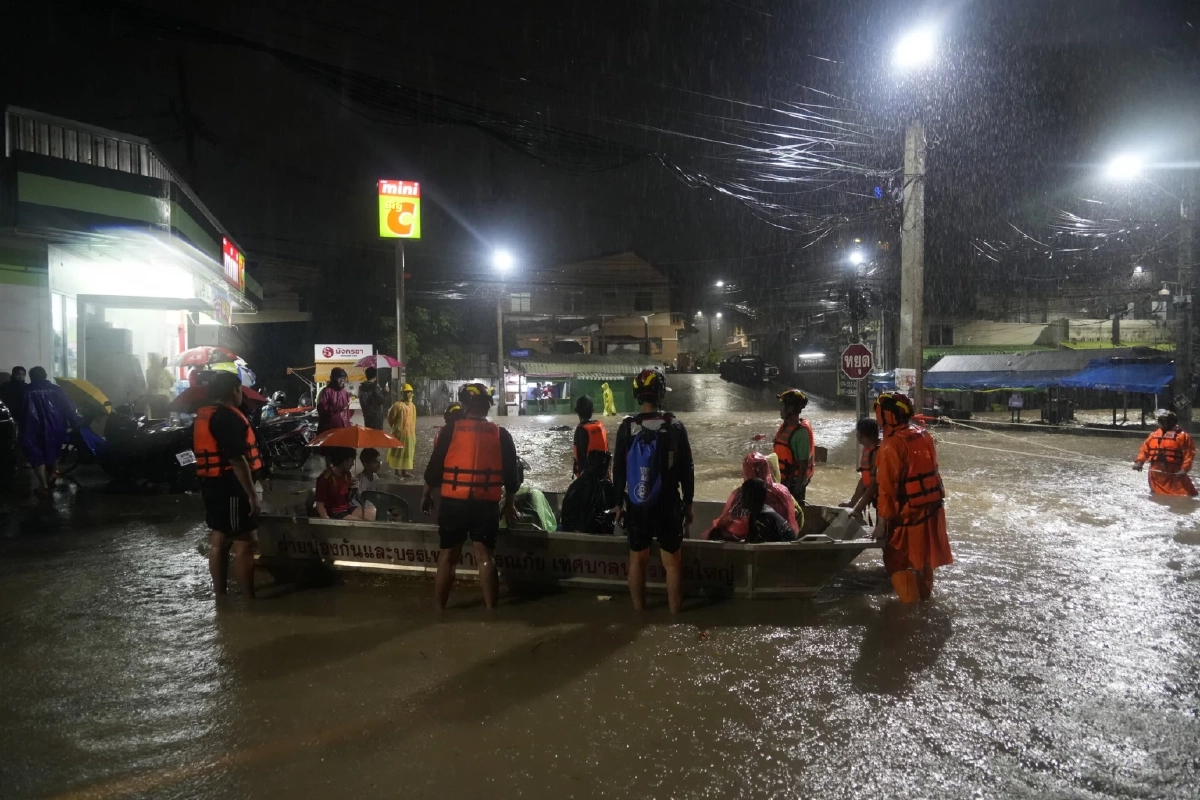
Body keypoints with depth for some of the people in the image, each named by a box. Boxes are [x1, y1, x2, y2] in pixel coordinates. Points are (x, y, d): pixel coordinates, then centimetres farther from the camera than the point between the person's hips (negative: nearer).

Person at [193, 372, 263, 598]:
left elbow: (200, 452, 20)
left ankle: (220, 595, 23)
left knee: (218, 540, 15)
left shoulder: (202, 416, 13)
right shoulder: (228, 416, -17)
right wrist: (252, 493, -20)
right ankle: (249, 599, -1)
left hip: (211, 485, 10)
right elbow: (237, 459, -23)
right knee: (244, 544, -5)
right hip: (231, 487, -10)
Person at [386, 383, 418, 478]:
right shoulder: (397, 405, -13)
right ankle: (397, 470, 3)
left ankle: (404, 470, 20)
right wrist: (394, 427, 0)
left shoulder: (412, 405, 10)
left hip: (410, 433, 7)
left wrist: (414, 432, 15)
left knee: (407, 452, 12)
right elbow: (390, 417, -7)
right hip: (400, 432, -7)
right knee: (398, 452, -2)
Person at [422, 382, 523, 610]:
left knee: (448, 556, 10)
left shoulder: (451, 430, -3)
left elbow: (435, 465, 0)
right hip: (487, 504, 1)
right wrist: (509, 504, 16)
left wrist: (427, 495, 14)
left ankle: (439, 608, 17)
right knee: (486, 556, 7)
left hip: (454, 502, -1)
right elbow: (512, 473, 5)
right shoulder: (500, 434, 2)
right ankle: (491, 609, 9)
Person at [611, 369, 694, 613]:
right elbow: (687, 469, -3)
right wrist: (688, 502, 7)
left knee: (637, 559, 13)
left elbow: (618, 469, 0)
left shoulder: (627, 427, -5)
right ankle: (675, 611, 13)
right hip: (668, 503, -1)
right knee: (672, 562, 8)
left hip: (636, 504, 2)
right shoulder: (675, 427, -7)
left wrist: (618, 503, 9)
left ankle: (638, 609, 21)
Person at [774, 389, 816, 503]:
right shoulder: (785, 427, 6)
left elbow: (804, 463, -21)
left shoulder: (801, 432, -20)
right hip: (782, 481, 9)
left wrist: (798, 488, -21)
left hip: (793, 483, -9)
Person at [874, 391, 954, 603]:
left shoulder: (892, 446, -22)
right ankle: (924, 594, 38)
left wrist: (883, 520, -13)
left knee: (896, 560, 5)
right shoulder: (923, 435, 3)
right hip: (932, 507, 8)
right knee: (924, 554, 23)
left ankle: (910, 602, 6)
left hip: (909, 513, -8)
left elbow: (887, 488, -21)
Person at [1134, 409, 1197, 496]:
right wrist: (1139, 462, 1)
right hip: (1156, 473, 6)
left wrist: (1185, 469, -18)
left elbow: (1189, 453, -12)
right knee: (1157, 495, 17)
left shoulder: (1182, 436, -8)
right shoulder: (1154, 435, 10)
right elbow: (1145, 449, 13)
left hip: (1174, 473, -6)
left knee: (1185, 493, -10)